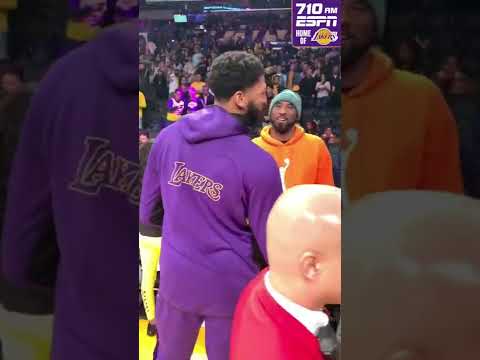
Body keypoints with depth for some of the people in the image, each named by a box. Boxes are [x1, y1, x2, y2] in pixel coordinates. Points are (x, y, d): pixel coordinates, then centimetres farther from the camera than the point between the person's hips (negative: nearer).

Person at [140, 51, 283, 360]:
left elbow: (146, 215, 3)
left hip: (175, 277, 4)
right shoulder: (259, 163, -20)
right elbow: (272, 242, -10)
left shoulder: (168, 136, -6)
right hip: (230, 286, -3)